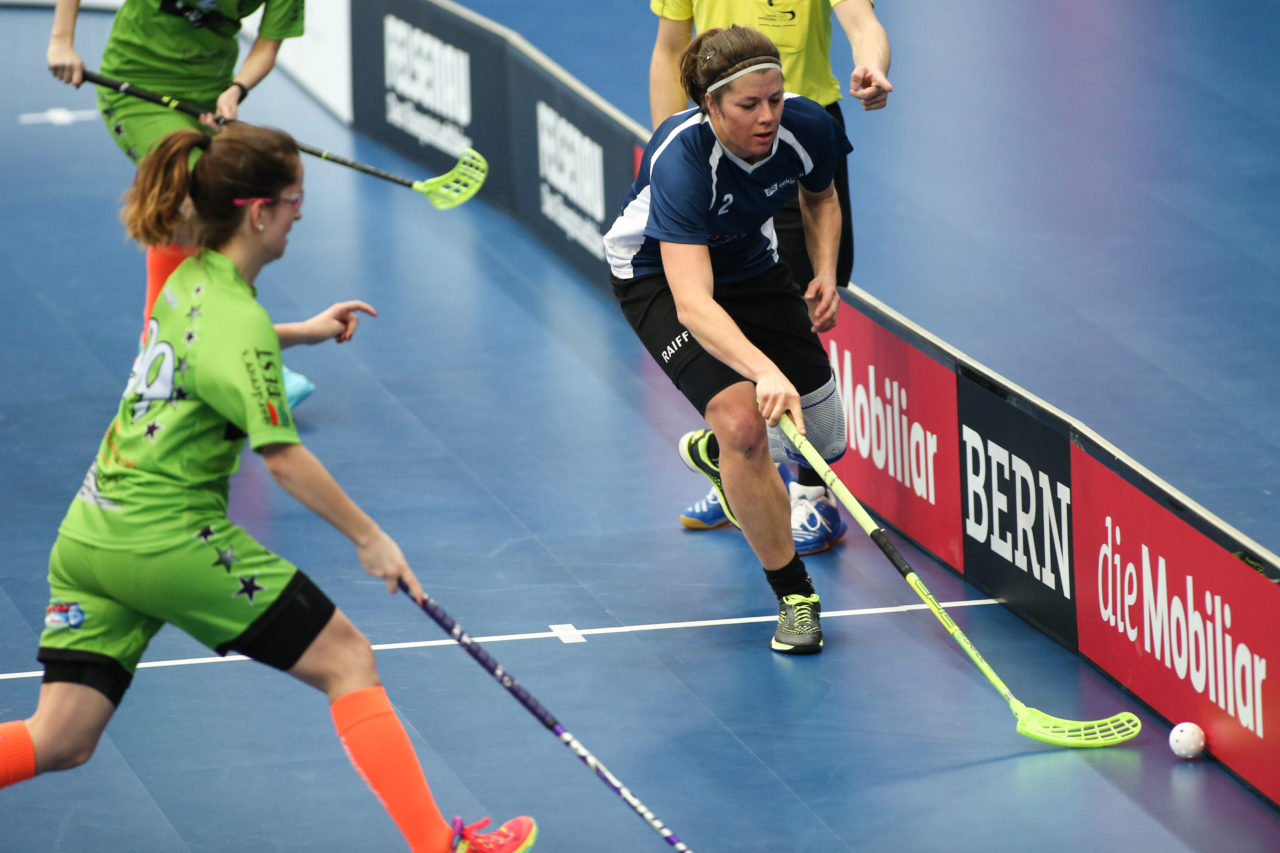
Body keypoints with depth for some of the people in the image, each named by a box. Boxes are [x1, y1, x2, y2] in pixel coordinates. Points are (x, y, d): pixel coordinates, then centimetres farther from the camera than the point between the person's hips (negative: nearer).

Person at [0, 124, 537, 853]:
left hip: (88, 536, 9)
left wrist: (299, 333, 36)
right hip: (171, 539, -9)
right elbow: (283, 458, -17)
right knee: (348, 660, 2)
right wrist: (368, 538, -10)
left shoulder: (190, 280, 11)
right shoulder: (240, 321, -14)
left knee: (59, 743, 7)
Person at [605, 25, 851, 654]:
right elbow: (693, 303, -49)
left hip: (749, 263, 6)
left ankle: (711, 451, 42)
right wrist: (765, 371, -62)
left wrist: (825, 274, -11)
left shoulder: (808, 128, -23)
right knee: (742, 419, -27)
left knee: (823, 441, 7)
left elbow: (821, 199, 5)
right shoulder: (682, 161, -39)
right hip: (658, 275, -5)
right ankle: (794, 595, -10)